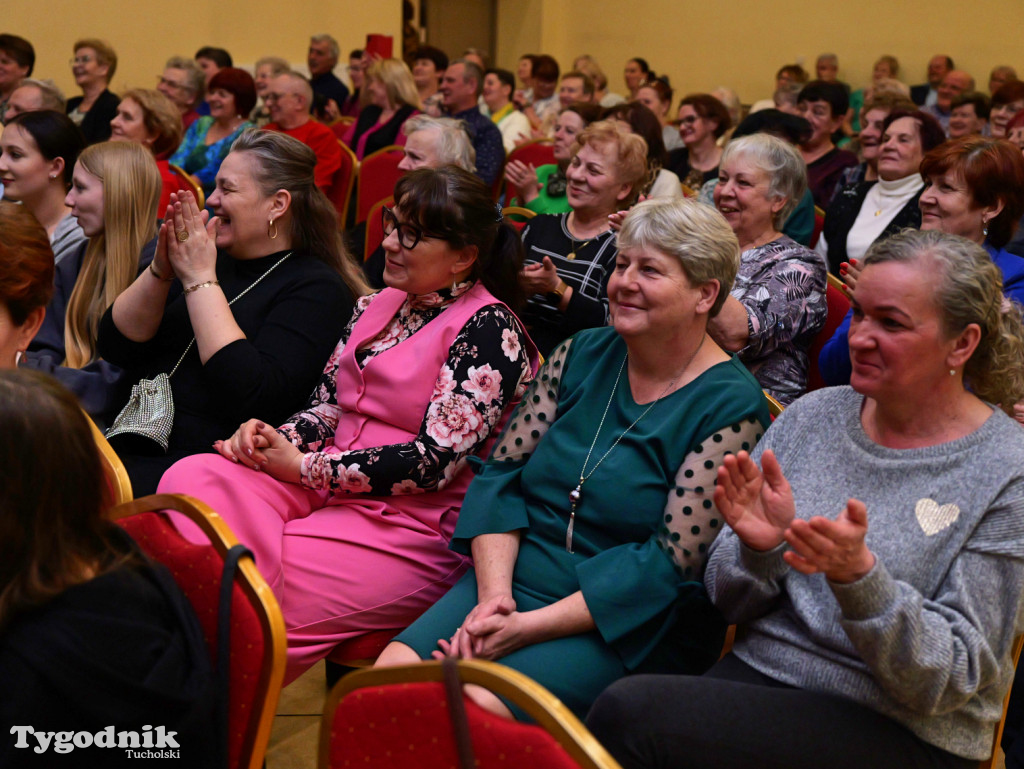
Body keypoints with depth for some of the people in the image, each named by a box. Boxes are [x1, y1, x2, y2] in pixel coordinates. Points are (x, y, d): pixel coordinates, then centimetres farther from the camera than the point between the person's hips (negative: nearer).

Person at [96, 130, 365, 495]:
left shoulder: (317, 288, -2)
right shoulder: (211, 258, 17)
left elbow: (254, 394, -19)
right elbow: (114, 346, 13)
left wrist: (200, 280, -13)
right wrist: (161, 269, -3)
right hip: (130, 447, 7)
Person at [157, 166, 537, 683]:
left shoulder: (489, 329, -8)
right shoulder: (376, 307, 17)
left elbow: (436, 460, -16)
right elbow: (325, 410, 16)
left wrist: (302, 466, -13)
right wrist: (272, 438, -8)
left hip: (417, 527, -7)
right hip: (326, 488, 7)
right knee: (192, 479, -20)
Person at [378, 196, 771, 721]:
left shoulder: (730, 406, -8)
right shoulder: (581, 356, 9)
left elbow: (670, 560, -14)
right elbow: (500, 475, 6)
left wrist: (528, 627, -19)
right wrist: (493, 596, -12)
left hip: (627, 632, -5)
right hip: (512, 580, 5)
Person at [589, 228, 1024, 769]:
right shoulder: (814, 415, 5)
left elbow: (953, 678, -11)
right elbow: (731, 602, 7)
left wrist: (859, 577, -28)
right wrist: (761, 548, -16)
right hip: (758, 669, 5)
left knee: (632, 714, -26)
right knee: (624, 708, -27)